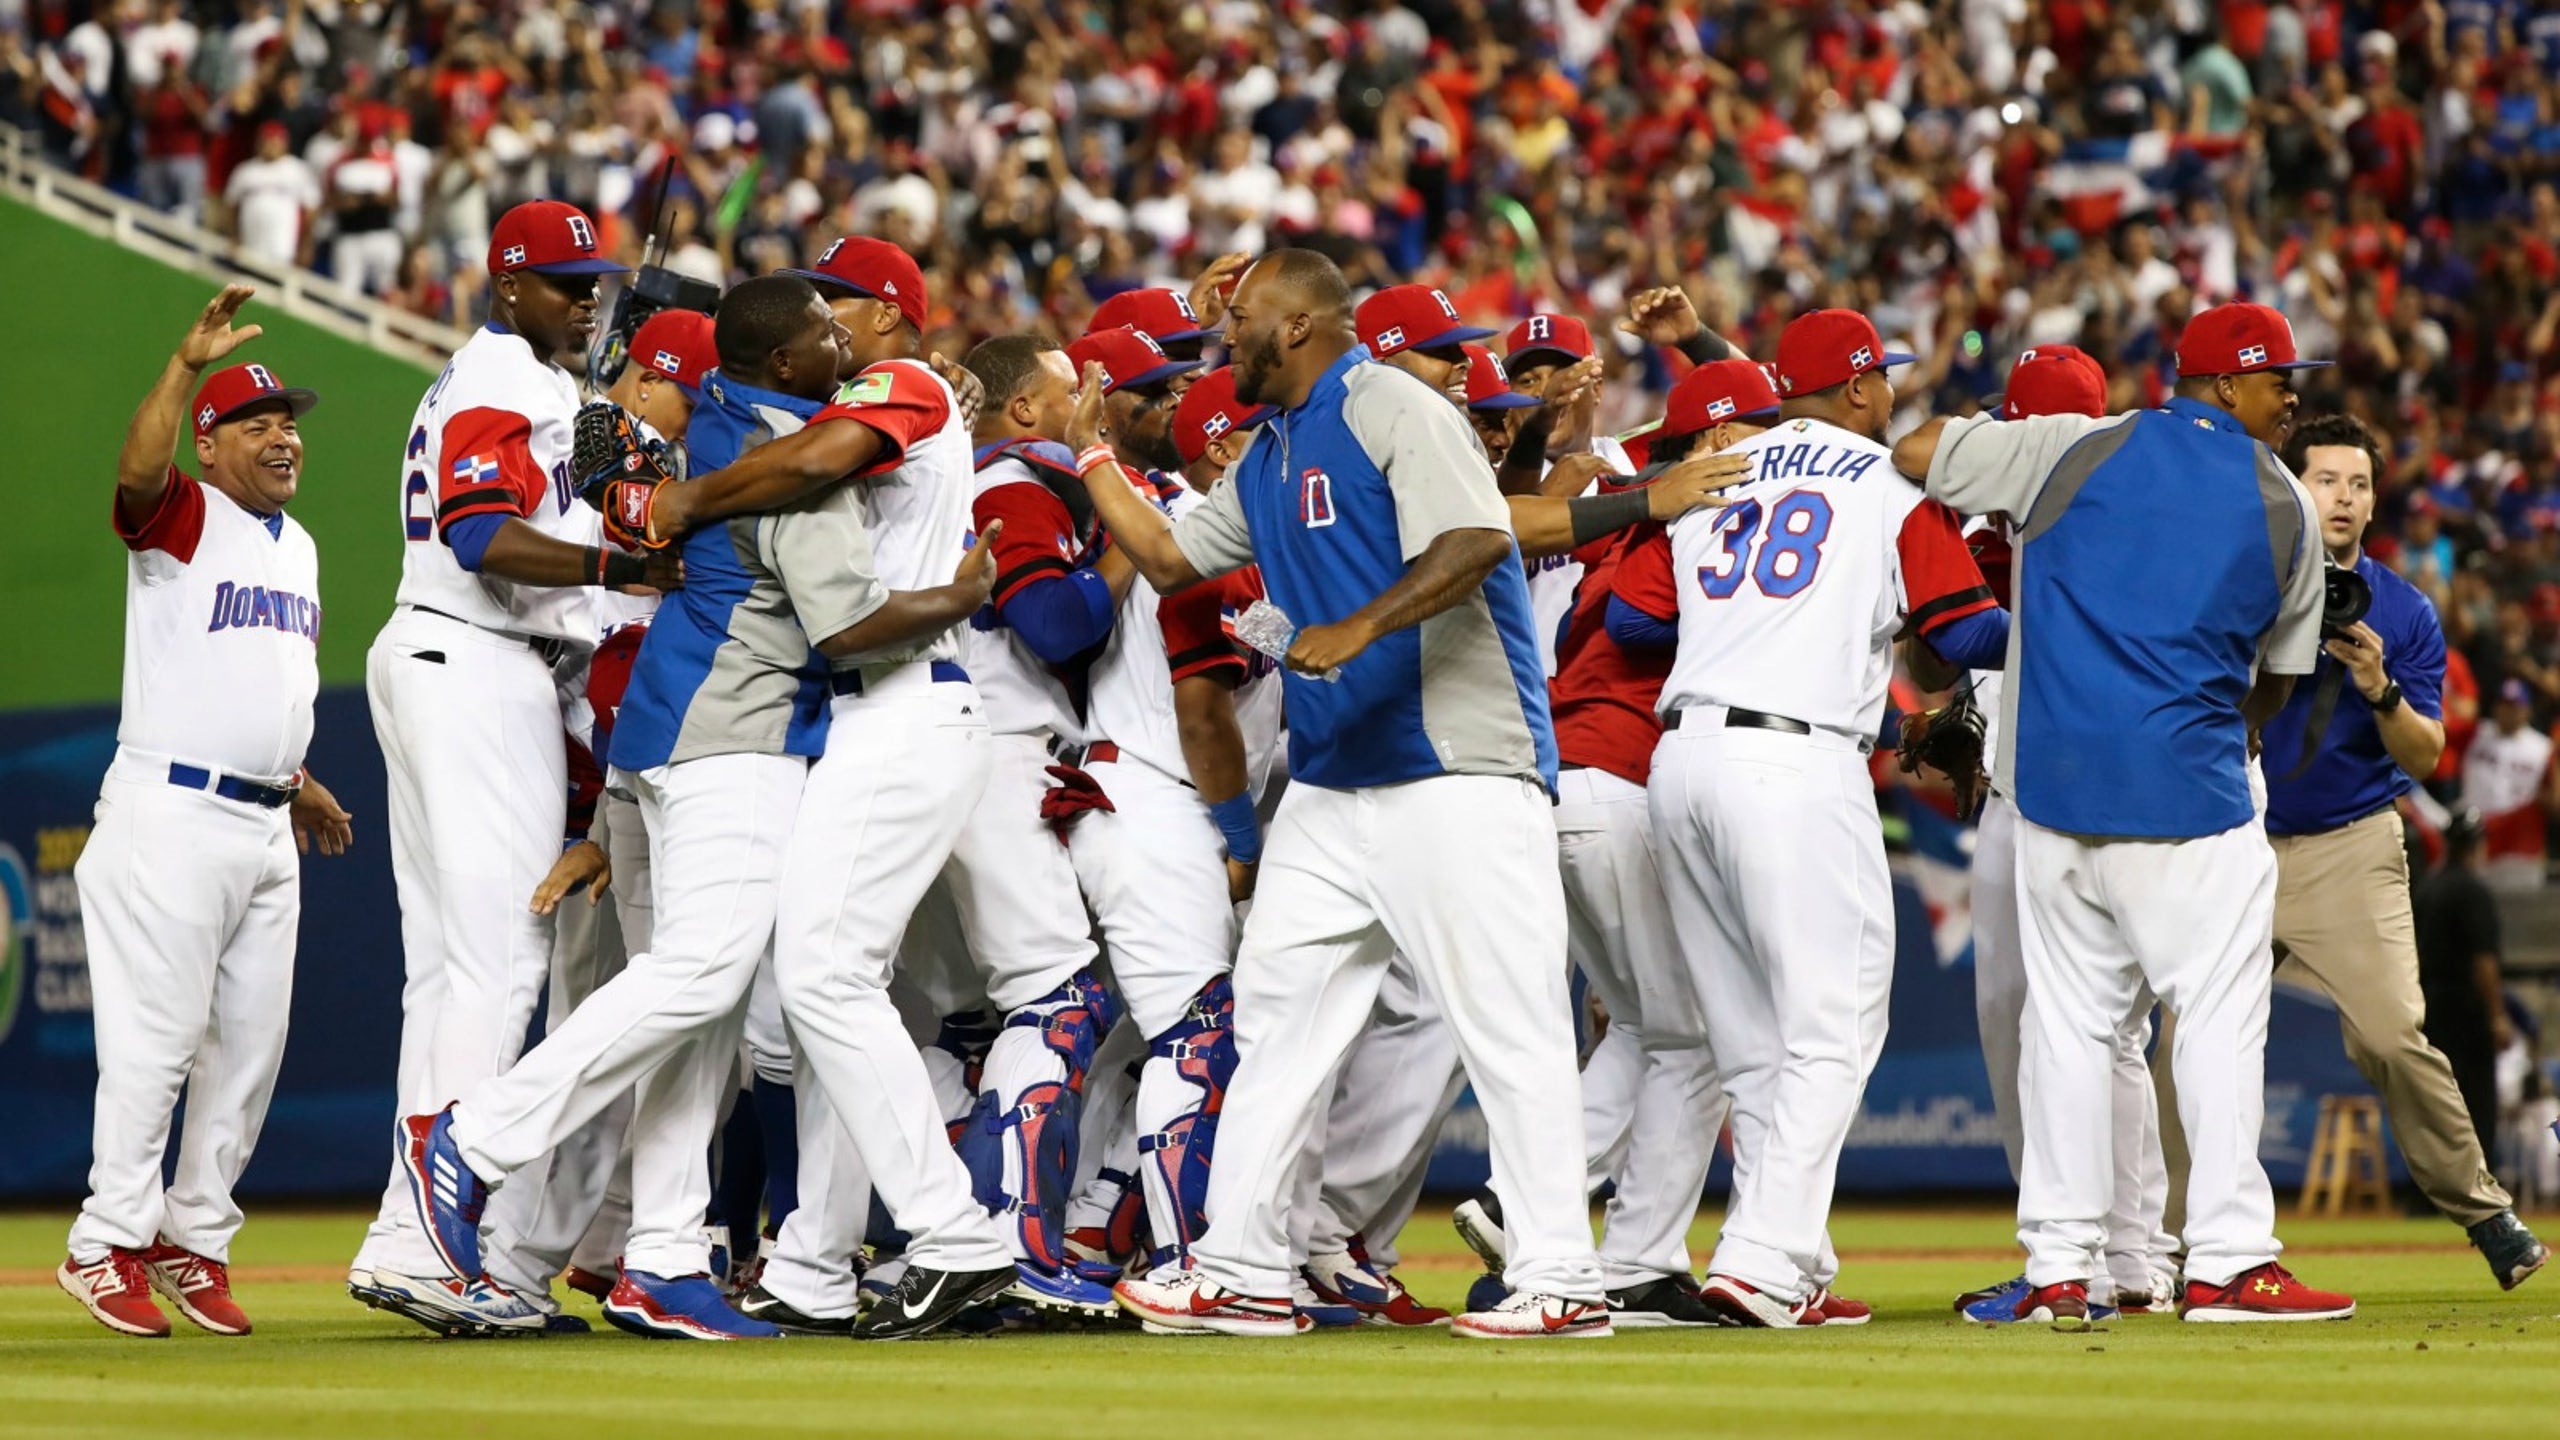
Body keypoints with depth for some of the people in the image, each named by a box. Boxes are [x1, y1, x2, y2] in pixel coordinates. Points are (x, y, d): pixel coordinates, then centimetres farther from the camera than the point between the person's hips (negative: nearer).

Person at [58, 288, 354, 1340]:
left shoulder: (296, 545, 18)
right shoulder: (181, 518, -6)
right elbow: (135, 473, -29)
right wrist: (187, 362, -37)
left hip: (267, 825, 8)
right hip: (173, 813, -8)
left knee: (251, 1041, 8)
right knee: (159, 1030, -9)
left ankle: (195, 1238, 17)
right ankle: (110, 1243, -5)